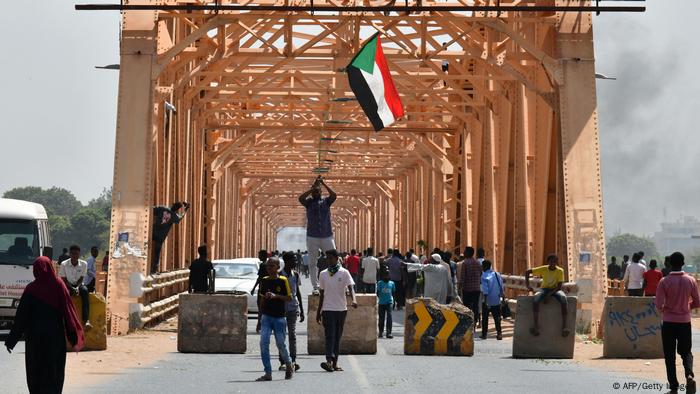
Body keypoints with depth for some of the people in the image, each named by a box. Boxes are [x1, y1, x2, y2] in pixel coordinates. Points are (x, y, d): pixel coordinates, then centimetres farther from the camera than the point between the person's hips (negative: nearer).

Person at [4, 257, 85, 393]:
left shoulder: (31, 289, -9)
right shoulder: (59, 286, -7)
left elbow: (21, 316, -8)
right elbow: (69, 311, -7)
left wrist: (11, 340, -1)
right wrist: (75, 338, 0)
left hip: (36, 336, -1)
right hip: (56, 336, 1)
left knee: (36, 371, 9)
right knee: (54, 371, 10)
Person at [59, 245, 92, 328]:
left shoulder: (83, 264, -5)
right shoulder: (64, 264, -11)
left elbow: (81, 278, -1)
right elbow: (64, 280, -7)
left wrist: (77, 287, -21)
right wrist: (72, 288, -21)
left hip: (78, 284, 1)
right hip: (68, 285, -1)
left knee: (85, 290, -34)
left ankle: (86, 320, -42)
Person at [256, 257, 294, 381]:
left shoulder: (283, 280, -5)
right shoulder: (264, 281, 7)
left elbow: (289, 298, -6)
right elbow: (262, 300, 14)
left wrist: (276, 296, -20)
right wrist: (260, 317, 15)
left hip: (279, 317, -3)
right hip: (266, 316, 3)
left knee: (280, 344, 3)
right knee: (263, 343, -10)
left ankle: (289, 365, 31)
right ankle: (268, 373, -7)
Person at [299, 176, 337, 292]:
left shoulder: (326, 201, 7)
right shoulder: (309, 202, 5)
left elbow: (334, 195, -13)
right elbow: (300, 198, -16)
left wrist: (323, 184, -13)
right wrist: (313, 187, -15)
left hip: (327, 236, 0)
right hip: (312, 237, 0)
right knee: (313, 263, 3)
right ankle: (315, 286, 7)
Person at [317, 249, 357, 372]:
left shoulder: (344, 272, 0)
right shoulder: (323, 274, 7)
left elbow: (350, 288, -10)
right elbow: (322, 294, 13)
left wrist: (354, 300, -31)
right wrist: (318, 312, 13)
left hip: (341, 309, 0)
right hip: (328, 309, 0)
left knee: (337, 337, 6)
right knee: (330, 335, -12)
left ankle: (335, 363, 11)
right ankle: (329, 361, -23)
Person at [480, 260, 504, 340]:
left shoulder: (484, 276, -10)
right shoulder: (497, 274, 5)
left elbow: (485, 290, -15)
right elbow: (502, 288, 8)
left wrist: (485, 301, -16)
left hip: (488, 301, -4)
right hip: (497, 301, 4)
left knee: (485, 318, 8)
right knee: (497, 318, 7)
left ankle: (484, 334, 12)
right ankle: (499, 333, -2)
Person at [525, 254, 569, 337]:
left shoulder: (560, 271, -7)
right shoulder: (543, 269, -5)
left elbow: (560, 286, -12)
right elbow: (527, 272, 1)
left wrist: (550, 293, -26)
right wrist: (527, 284, -10)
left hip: (555, 290, -1)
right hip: (544, 289, 1)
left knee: (563, 298, -37)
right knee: (535, 299, -35)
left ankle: (564, 326, -40)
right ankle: (536, 326, -38)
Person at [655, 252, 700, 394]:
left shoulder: (664, 282, -11)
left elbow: (659, 305, -14)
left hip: (668, 322, -2)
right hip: (685, 321, 2)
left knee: (670, 356, 7)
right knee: (686, 352, 15)